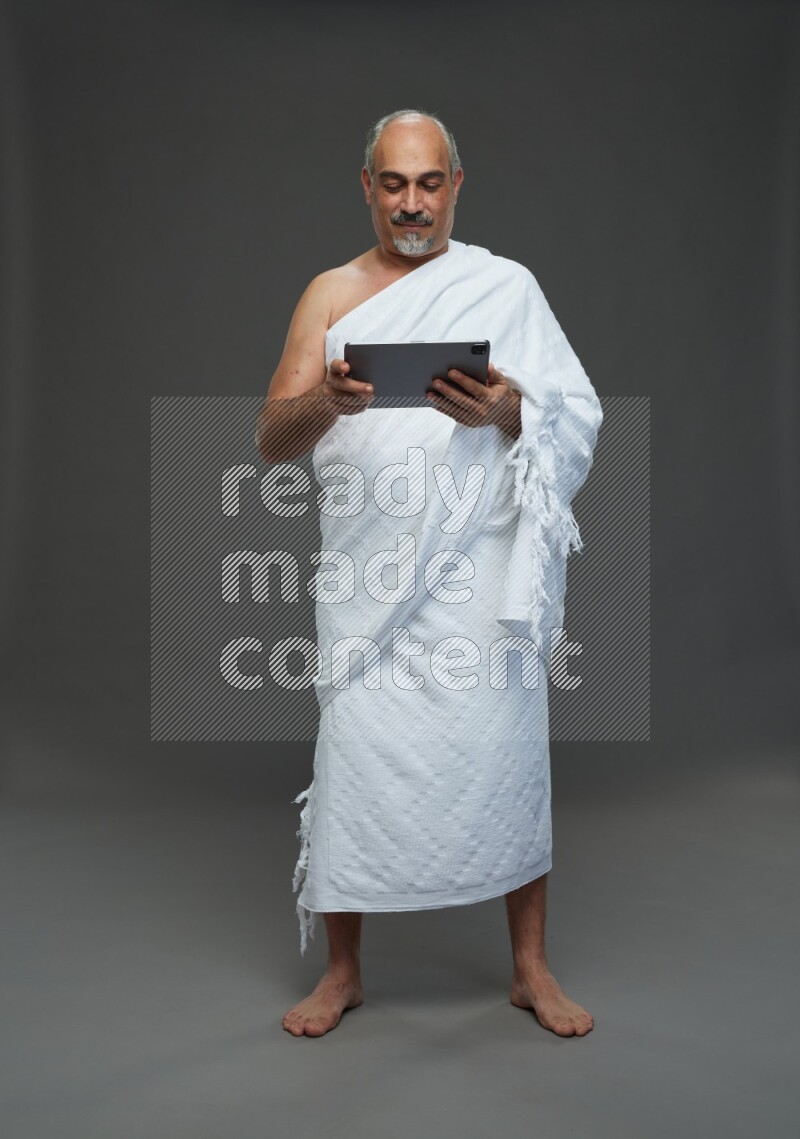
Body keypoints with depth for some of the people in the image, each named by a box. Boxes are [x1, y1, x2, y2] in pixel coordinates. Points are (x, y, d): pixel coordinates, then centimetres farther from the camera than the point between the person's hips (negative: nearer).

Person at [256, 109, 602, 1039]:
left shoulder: (507, 287, 10)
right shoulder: (332, 294, 11)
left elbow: (574, 420, 4)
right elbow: (272, 440, 1)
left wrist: (506, 410, -18)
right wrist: (326, 401, -22)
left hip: (486, 569, 0)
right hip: (370, 571, 1)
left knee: (508, 753, 3)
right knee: (357, 754, 2)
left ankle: (531, 969, 22)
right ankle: (342, 971, 21)